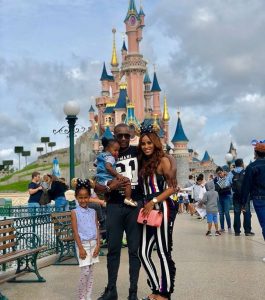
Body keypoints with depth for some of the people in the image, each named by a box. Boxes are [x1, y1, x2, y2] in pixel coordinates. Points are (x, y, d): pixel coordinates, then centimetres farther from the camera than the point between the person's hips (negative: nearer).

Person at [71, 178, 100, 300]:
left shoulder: (93, 212, 7)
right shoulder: (75, 212, -5)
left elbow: (97, 229, 6)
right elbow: (75, 231, -9)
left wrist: (98, 245, -3)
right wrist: (81, 248, -13)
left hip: (93, 243, 4)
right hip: (83, 244, -4)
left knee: (91, 272, 9)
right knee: (85, 272, -7)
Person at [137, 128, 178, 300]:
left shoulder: (163, 160, -3)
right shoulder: (143, 163, 17)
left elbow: (174, 187, -11)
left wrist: (153, 201, -15)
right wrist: (146, 205, 0)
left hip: (163, 209, -7)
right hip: (150, 211, 8)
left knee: (164, 252, -2)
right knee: (143, 253, 7)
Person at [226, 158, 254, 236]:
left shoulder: (231, 173, -1)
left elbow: (227, 184, -6)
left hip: (236, 195, 2)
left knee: (237, 213, 8)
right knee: (247, 213, 4)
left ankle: (237, 231, 9)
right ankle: (247, 231, 3)